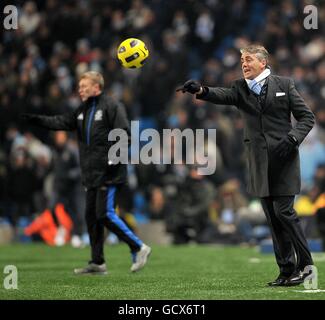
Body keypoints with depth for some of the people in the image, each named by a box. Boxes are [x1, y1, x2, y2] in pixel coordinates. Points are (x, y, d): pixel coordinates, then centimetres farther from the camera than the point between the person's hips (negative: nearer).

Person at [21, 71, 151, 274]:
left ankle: (139, 248, -3)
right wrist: (36, 120, 1)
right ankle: (98, 263, 14)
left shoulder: (111, 106, -9)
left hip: (110, 175, -9)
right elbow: (61, 122, 12)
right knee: (92, 216, 8)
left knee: (105, 214, -14)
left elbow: (124, 132, -16)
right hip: (92, 175, 9)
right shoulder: (83, 111, 17)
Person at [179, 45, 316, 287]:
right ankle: (287, 270, 11)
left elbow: (307, 117, 3)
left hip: (283, 158, -4)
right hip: (259, 164, 4)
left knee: (284, 211, -10)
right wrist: (201, 91, -33)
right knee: (273, 218, 5)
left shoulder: (284, 85, 2)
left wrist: (292, 138, -14)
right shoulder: (241, 89, 9)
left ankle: (305, 264, 1)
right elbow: (222, 95, -13)